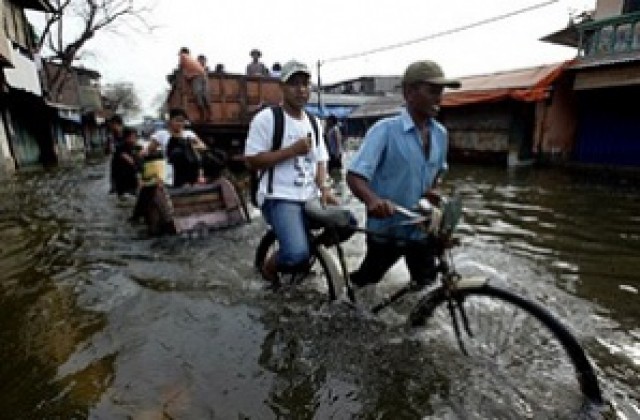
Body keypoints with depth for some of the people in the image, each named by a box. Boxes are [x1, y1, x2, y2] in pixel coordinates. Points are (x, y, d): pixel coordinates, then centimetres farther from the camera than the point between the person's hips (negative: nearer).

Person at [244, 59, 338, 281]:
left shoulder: (314, 122, 15)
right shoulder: (266, 118, -7)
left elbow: (320, 160, 15)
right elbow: (252, 161, -12)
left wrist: (323, 188, -5)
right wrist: (293, 150, -18)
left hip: (310, 197, 7)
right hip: (279, 198, -7)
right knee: (297, 255, -25)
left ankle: (312, 248, 16)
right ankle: (269, 267, 11)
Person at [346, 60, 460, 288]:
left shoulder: (440, 134, 1)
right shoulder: (385, 129, -17)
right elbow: (354, 175, -26)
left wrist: (430, 190, 1)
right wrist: (373, 200, -46)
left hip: (421, 229, 5)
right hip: (386, 229, -4)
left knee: (426, 287, 15)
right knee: (365, 280, 14)